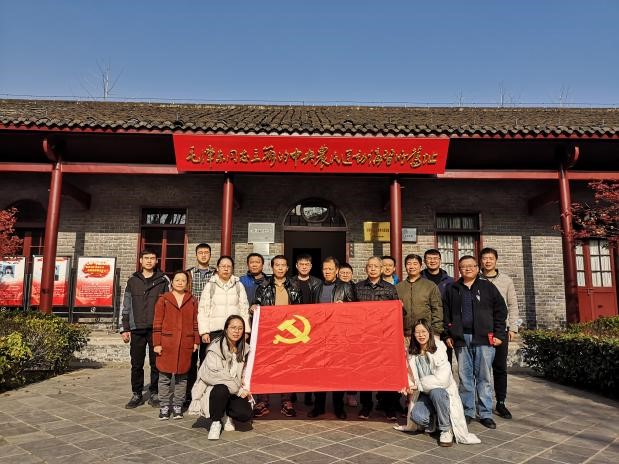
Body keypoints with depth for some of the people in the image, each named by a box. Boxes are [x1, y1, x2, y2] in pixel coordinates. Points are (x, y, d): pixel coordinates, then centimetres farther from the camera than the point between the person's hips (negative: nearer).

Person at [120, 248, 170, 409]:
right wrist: (124, 329, 5)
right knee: (136, 364, 8)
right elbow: (125, 306, 11)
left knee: (156, 363, 5)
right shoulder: (132, 281, 9)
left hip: (157, 329, -2)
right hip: (137, 329, 2)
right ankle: (137, 395, 21)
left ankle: (154, 394, 17)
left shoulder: (163, 280, 3)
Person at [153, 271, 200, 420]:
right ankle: (164, 406, 14)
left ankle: (178, 406, 17)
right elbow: (157, 323, 0)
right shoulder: (163, 299, 3)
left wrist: (196, 341, 3)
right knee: (165, 376, 3)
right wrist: (157, 343, -5)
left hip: (185, 344, 2)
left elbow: (195, 322, 10)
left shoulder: (192, 301, 9)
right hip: (166, 343, -1)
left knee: (182, 376, 7)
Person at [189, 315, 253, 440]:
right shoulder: (215, 347, -16)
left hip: (235, 391, 4)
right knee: (221, 389, -38)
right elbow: (214, 375, -24)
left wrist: (244, 389, -3)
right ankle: (215, 423, -10)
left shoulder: (244, 349, 2)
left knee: (245, 415, -21)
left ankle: (226, 415, 15)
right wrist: (238, 388, -21)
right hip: (212, 388, -4)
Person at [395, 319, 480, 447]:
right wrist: (409, 386, -11)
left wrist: (418, 384, -16)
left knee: (436, 392, -38)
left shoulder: (439, 350, -15)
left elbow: (442, 379, -23)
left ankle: (446, 430, -15)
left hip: (443, 392, -3)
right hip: (424, 394, 3)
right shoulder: (412, 354, 0)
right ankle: (432, 423, 11)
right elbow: (411, 377, 12)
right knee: (416, 415, -27)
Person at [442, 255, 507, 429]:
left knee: (484, 377, 4)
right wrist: (447, 335, 5)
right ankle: (467, 412, 18)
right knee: (465, 377, 7)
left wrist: (498, 335, -2)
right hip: (461, 339, 2)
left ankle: (486, 414, 13)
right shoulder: (452, 289, 10)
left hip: (484, 338, -2)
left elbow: (501, 311, 3)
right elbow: (446, 313, 13)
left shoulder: (487, 287, 4)